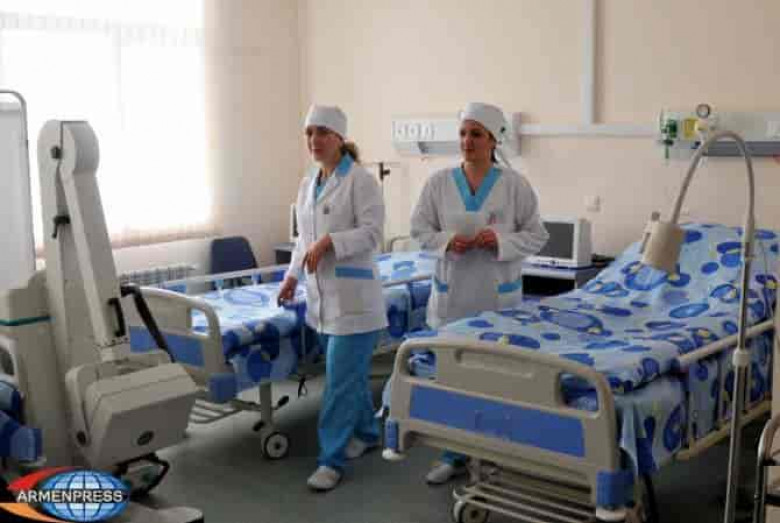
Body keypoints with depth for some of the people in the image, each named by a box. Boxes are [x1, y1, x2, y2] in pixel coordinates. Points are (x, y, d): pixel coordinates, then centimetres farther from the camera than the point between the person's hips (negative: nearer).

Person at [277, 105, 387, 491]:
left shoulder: (360, 180, -10)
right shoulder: (307, 184, 13)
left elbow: (372, 232, -17)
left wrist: (329, 242, -25)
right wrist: (292, 275, 10)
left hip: (353, 295, -7)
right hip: (321, 294, 7)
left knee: (340, 378, -6)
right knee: (350, 370, 18)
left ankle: (331, 459, 1)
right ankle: (366, 432, 35)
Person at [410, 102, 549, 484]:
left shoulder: (515, 184, -3)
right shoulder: (439, 182, 2)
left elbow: (537, 236, -1)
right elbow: (419, 230, 5)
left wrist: (501, 242, -18)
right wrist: (447, 241, -15)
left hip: (498, 297, -2)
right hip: (451, 294, 2)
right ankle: (452, 454, 22)